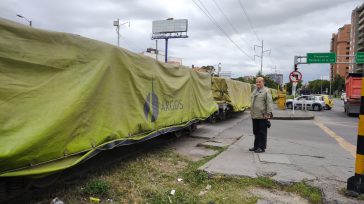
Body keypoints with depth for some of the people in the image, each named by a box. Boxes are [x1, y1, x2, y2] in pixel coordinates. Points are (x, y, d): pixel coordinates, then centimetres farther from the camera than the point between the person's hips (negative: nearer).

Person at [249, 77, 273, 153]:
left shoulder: (266, 91, -7)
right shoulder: (255, 91, 17)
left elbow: (269, 103, -12)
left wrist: (268, 113, -18)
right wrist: (251, 112, 20)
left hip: (262, 116, -7)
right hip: (254, 116, 7)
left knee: (262, 132, 1)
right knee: (256, 132, 15)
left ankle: (262, 147, 11)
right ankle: (256, 146, 26)